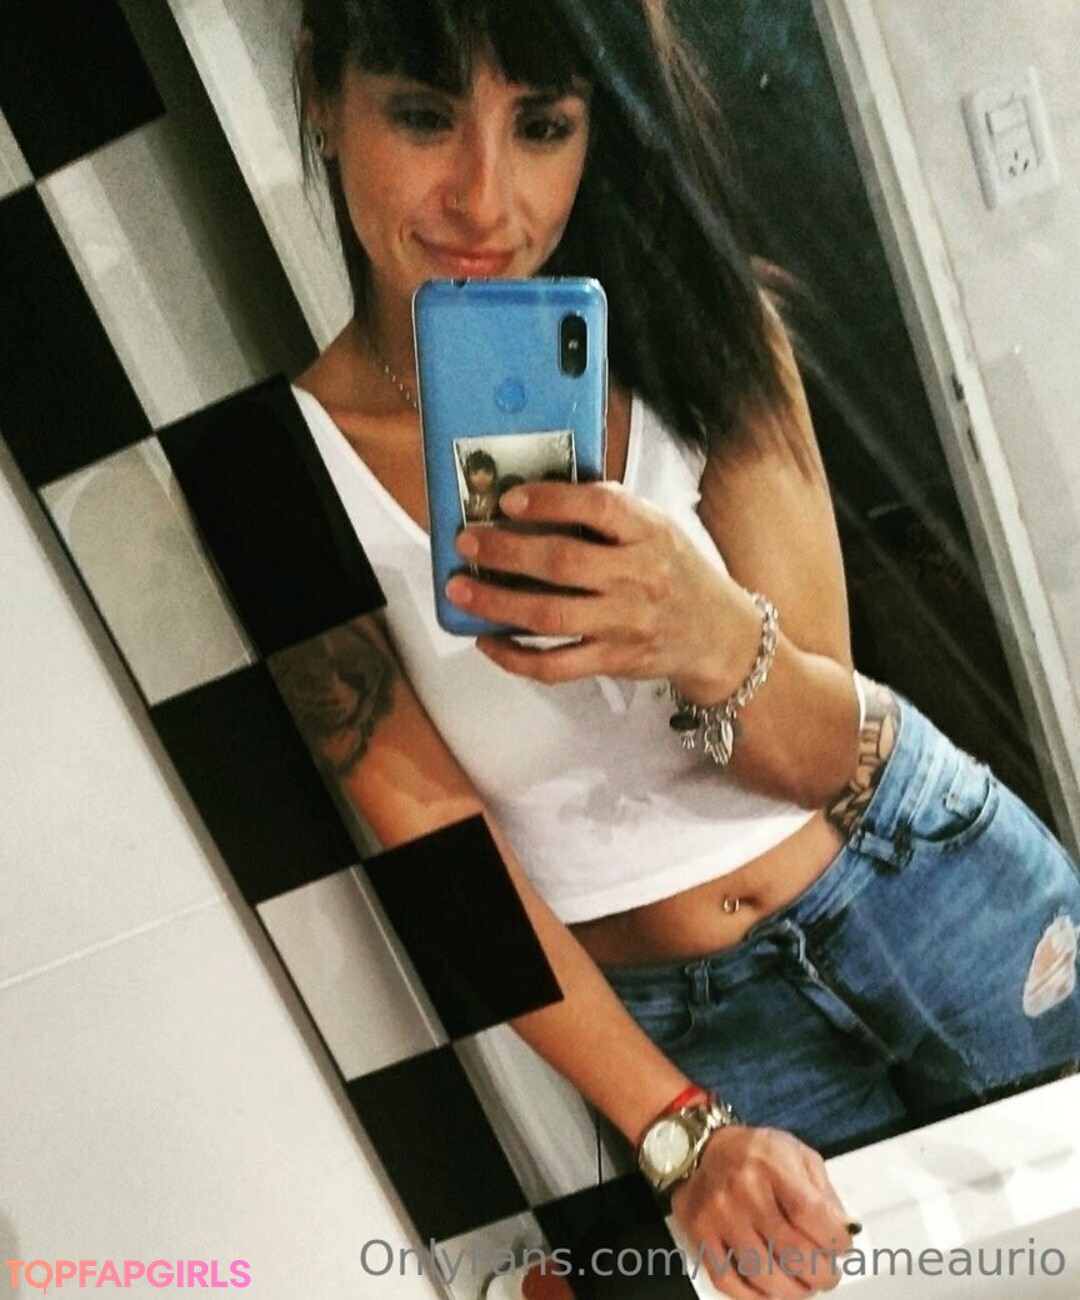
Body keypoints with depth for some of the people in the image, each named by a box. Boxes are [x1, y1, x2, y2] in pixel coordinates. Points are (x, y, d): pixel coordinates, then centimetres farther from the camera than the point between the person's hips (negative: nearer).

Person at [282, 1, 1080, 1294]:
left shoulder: (693, 330, -12)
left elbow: (827, 753, -13)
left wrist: (716, 641, -35)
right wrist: (682, 1132, -19)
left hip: (933, 885, 2)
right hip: (671, 1016, -1)